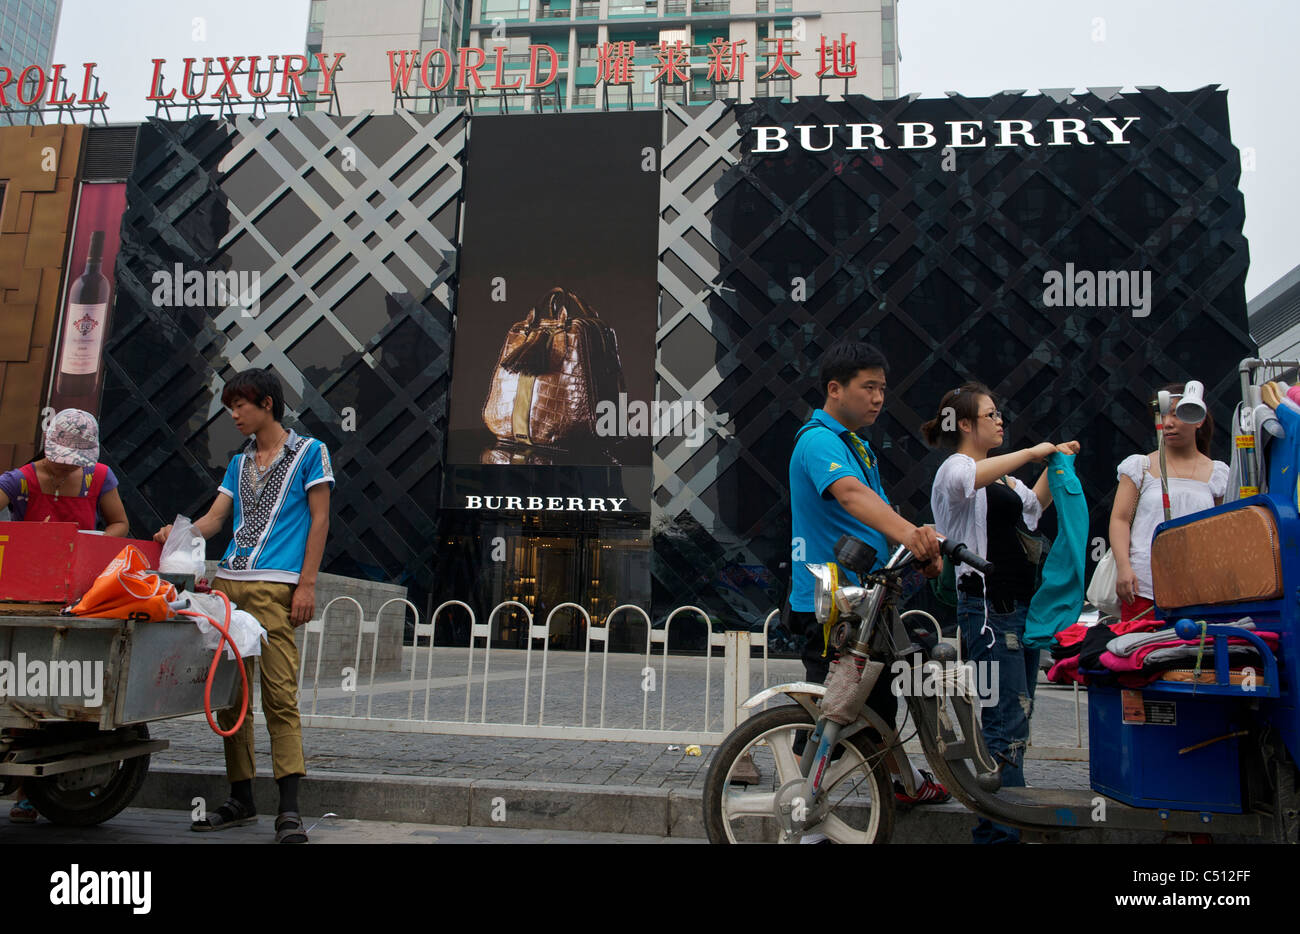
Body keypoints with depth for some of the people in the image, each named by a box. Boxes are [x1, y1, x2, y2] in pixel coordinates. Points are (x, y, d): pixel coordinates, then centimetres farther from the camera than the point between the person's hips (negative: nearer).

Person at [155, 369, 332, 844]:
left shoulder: (308, 451, 6)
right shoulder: (239, 462, 23)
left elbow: (319, 520, 0)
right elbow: (214, 519, 18)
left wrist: (307, 584, -8)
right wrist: (177, 532, -4)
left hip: (274, 587, -6)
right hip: (227, 582, 6)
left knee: (279, 695, -10)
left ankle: (288, 808, -8)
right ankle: (241, 798, 17)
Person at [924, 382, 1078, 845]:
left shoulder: (1001, 476, 19)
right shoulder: (954, 469, -9)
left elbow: (1033, 507, 34)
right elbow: (971, 478, -33)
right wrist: (1034, 451, -23)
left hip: (1020, 604, 10)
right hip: (987, 607, -9)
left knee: (1015, 719, 12)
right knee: (1007, 723, -10)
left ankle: (996, 826, 22)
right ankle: (1001, 831, -3)